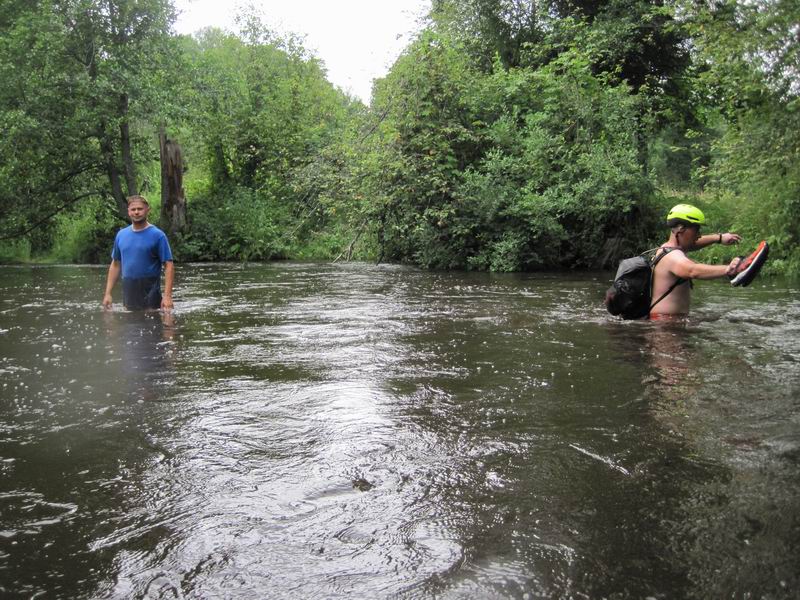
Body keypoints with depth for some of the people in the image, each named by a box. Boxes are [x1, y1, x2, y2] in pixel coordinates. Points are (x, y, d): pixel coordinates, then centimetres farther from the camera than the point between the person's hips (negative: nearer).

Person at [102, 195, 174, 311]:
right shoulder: (121, 235, 8)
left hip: (150, 293, -4)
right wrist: (108, 293, 8)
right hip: (128, 292, 4)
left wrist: (167, 296, -19)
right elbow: (115, 265, 14)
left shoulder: (157, 235, -6)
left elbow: (168, 265, -10)